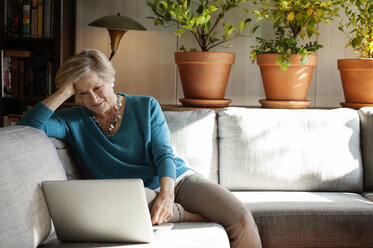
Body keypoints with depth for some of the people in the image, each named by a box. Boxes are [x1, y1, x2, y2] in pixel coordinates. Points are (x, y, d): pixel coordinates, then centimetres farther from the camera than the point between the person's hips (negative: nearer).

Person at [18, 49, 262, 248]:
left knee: (242, 219, -25)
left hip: (176, 179, 1)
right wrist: (64, 92, -10)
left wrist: (166, 193, -25)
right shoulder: (75, 121, 5)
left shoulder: (146, 106, 5)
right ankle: (199, 217, -24)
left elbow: (164, 154, -6)